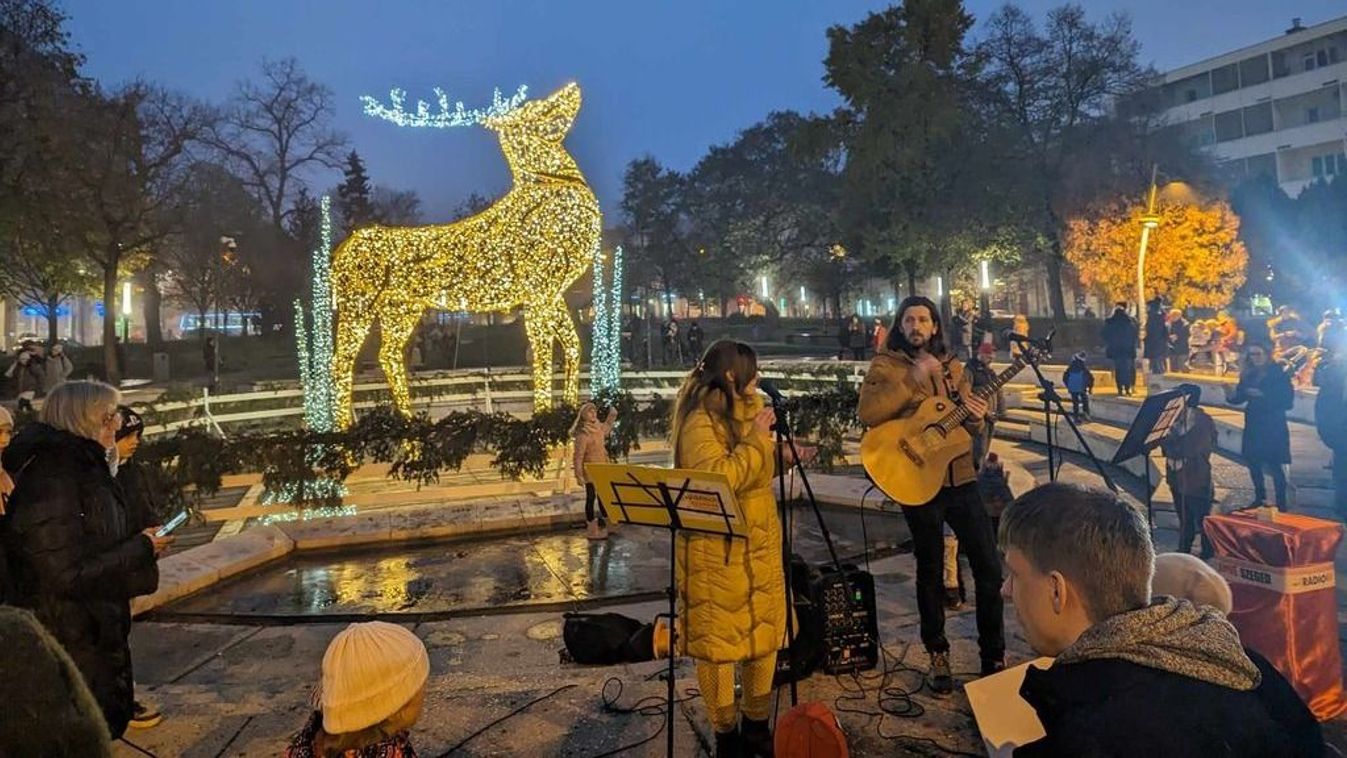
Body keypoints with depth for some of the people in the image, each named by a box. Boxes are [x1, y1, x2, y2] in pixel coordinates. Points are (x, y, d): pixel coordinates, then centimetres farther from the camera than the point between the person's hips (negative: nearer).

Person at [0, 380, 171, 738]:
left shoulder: (81, 466, 6)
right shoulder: (50, 481, -24)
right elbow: (71, 575, -26)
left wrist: (142, 543, 3)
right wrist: (142, 547, -18)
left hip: (99, 630, 9)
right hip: (71, 640, -9)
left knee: (113, 717, 23)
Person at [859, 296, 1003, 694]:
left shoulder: (951, 366, 12)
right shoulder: (885, 365, -2)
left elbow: (967, 427, 15)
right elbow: (867, 413, -20)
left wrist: (975, 419, -8)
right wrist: (914, 378, -21)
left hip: (960, 478, 4)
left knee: (989, 566, 4)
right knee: (931, 571, 8)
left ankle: (994, 656, 20)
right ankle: (937, 654, 27)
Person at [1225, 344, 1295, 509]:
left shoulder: (1279, 375, -9)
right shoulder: (1248, 375, 5)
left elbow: (1287, 402, -14)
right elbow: (1239, 397, 8)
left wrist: (1263, 396, -24)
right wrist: (1231, 393, -14)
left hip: (1273, 428, -5)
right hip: (1253, 426, 5)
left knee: (1275, 466, -5)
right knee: (1253, 463, 11)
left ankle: (1281, 504, 4)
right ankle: (1259, 498, 27)